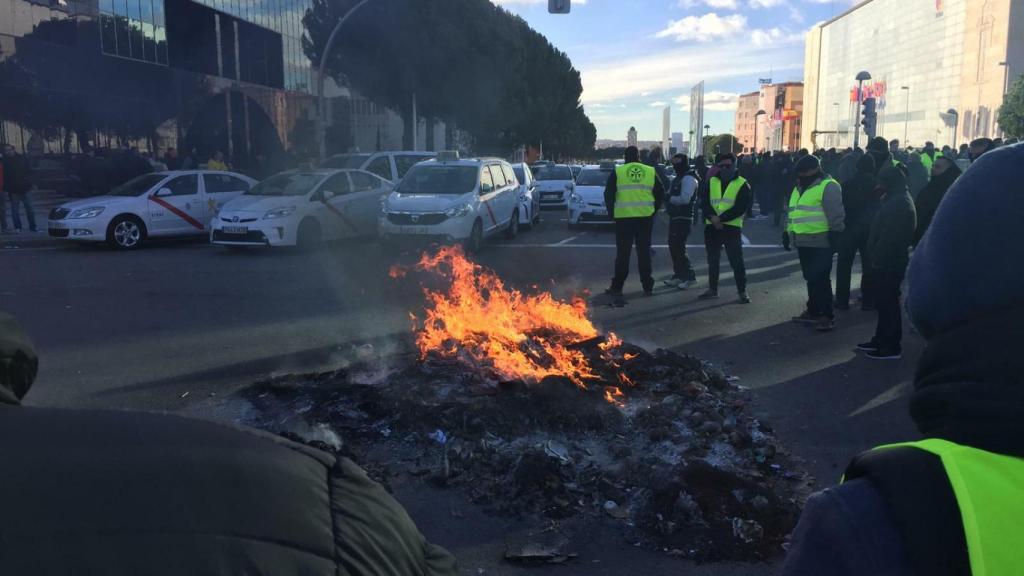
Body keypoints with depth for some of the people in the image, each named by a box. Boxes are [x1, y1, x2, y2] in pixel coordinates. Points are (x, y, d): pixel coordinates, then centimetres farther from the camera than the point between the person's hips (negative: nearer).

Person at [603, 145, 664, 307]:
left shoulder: (617, 172, -1)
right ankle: (648, 286, 16)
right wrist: (653, 210, 16)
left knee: (623, 254, 4)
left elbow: (608, 195, -3)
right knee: (644, 252, 12)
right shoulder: (651, 172, 5)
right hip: (645, 217, 2)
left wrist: (612, 212, 8)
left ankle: (617, 288, 5)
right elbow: (661, 194, 8)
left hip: (624, 218, -2)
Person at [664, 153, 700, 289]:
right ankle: (678, 275, 23)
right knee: (673, 246, 14)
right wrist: (667, 198, -2)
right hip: (675, 217, 10)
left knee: (679, 248, -10)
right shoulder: (679, 178, 18)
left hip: (683, 218, -10)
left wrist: (669, 198, -12)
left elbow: (684, 199, -24)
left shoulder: (689, 178, -15)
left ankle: (689, 276, -1)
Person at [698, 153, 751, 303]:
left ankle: (742, 291, 5)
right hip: (712, 227, 4)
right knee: (713, 260, 13)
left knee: (737, 261, -4)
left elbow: (741, 207, -11)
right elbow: (704, 203, 1)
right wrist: (712, 218, -18)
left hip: (732, 228, -4)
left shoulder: (742, 184, -1)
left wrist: (721, 218, -19)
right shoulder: (711, 182, 10)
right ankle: (712, 289, 24)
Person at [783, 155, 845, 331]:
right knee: (810, 278, 15)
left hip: (820, 243, -9)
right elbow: (792, 212, 27)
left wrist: (834, 234, -21)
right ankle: (813, 311, 24)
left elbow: (835, 214, -16)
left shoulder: (828, 186, -10)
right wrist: (787, 232, 25)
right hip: (803, 242, 9)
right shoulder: (799, 188, 19)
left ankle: (828, 316, -5)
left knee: (820, 279, -9)